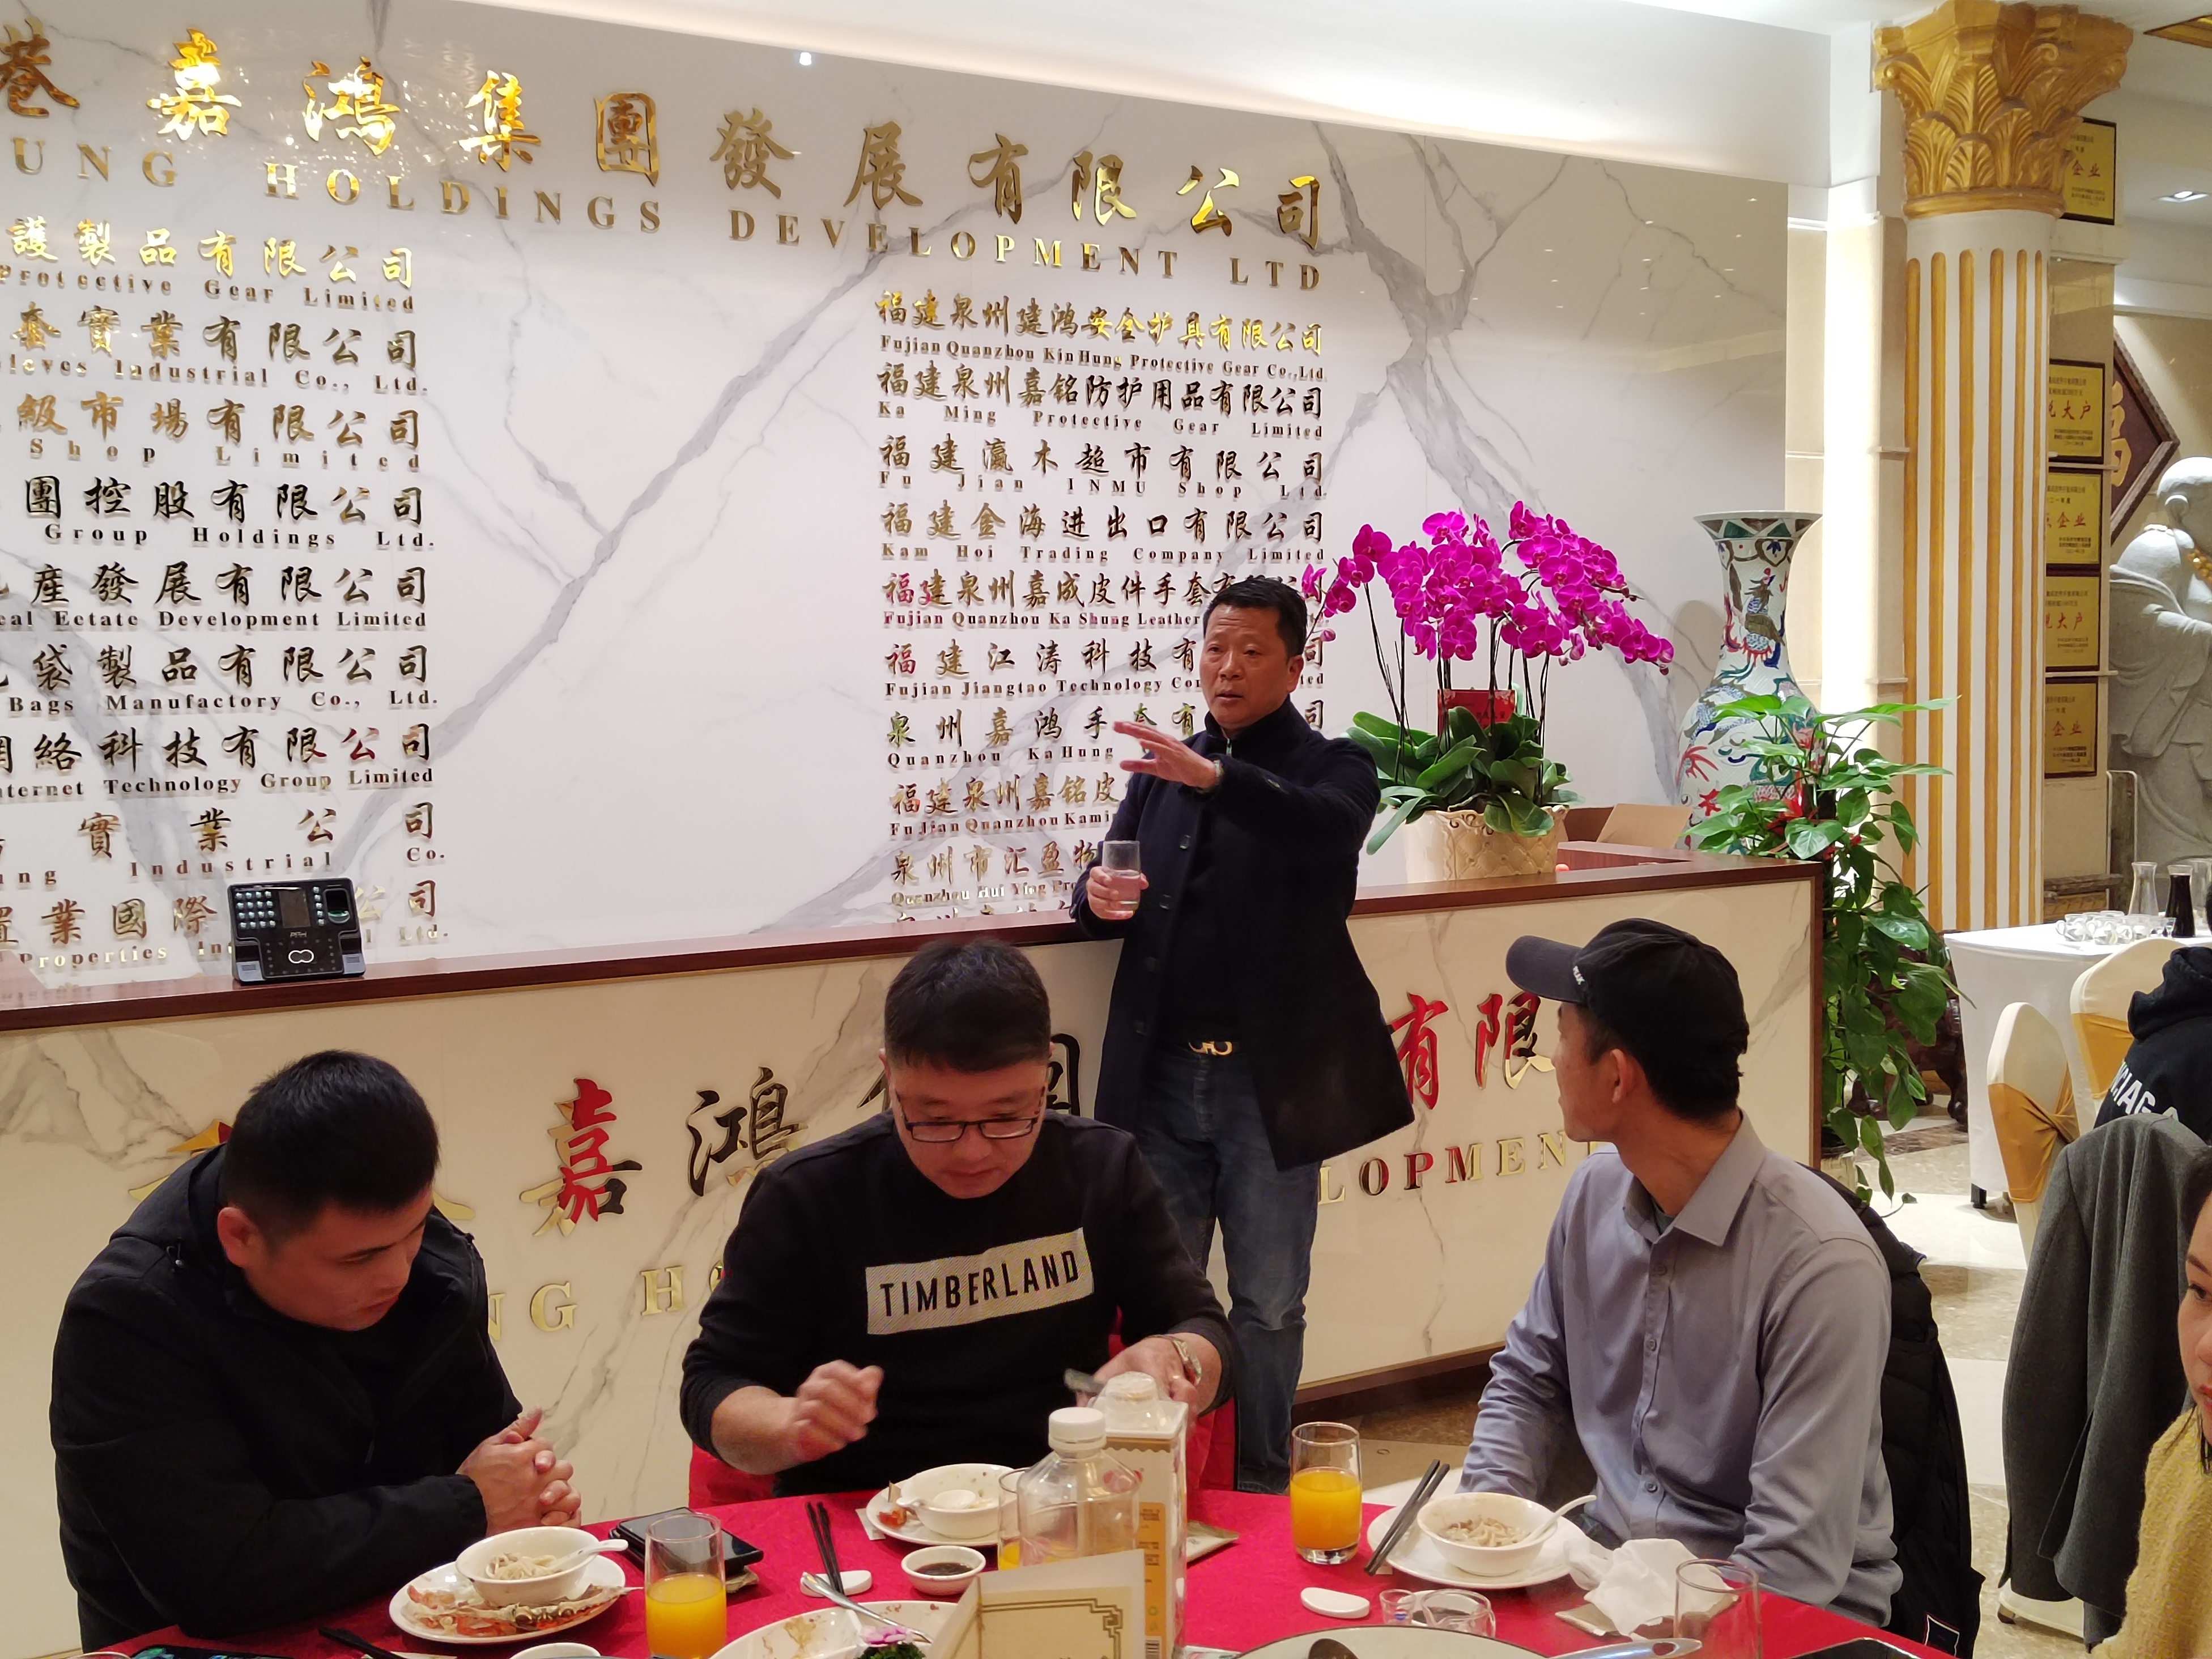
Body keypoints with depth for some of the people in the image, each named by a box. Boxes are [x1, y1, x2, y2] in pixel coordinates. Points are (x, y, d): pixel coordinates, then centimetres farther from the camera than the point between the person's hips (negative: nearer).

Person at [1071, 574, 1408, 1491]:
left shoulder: (1331, 766, -1)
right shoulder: (1164, 772, 14)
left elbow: (1329, 829, -23)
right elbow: (1111, 891, 13)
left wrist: (1217, 778, -39)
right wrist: (1099, 897, -12)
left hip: (1269, 1081, -4)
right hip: (1164, 1075, 4)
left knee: (1268, 1305, 6)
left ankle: (1260, 1487, 20)